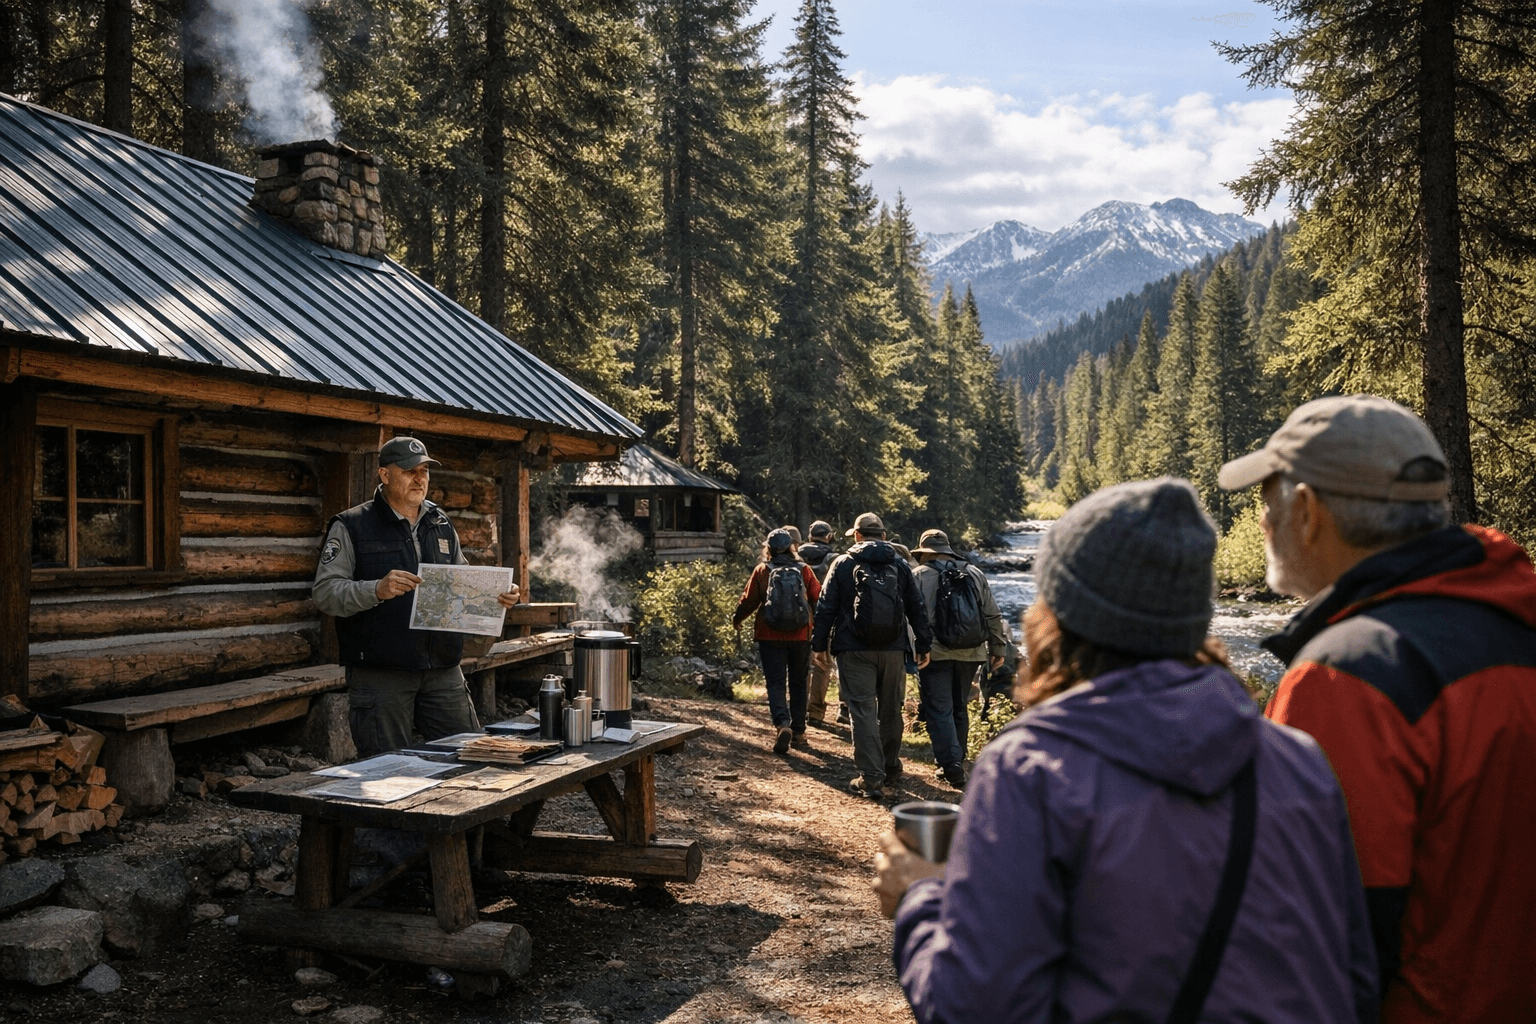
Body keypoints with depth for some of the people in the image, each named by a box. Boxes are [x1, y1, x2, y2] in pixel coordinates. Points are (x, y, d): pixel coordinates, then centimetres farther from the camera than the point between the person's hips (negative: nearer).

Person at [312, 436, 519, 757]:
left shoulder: (441, 525, 17)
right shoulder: (352, 527, -1)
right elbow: (325, 592, -10)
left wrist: (496, 596, 2)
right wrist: (377, 590, -26)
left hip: (443, 671, 5)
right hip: (379, 673, -4)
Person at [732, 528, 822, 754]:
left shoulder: (762, 570, -2)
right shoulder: (804, 569, 1)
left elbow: (748, 600, 1)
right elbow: (818, 599, 5)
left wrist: (736, 619, 20)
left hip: (770, 636, -1)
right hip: (800, 635, 2)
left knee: (776, 683, 1)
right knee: (798, 683, 13)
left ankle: (782, 724, -22)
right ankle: (798, 733, 17)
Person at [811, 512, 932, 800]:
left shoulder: (843, 564, 2)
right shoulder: (900, 566, 10)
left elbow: (826, 607, -1)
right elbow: (916, 608, 10)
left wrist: (819, 644, 4)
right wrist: (924, 645, 15)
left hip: (855, 650, -3)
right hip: (893, 650, 3)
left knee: (863, 711, -3)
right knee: (890, 709, 16)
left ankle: (871, 777, -7)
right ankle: (890, 765, 30)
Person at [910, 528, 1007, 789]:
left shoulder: (918, 576, -2)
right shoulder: (975, 574, 11)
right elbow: (993, 615, 12)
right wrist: (998, 648, 18)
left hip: (935, 653, -4)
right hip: (970, 653, 5)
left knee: (939, 711, -1)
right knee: (959, 709, 18)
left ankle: (951, 766, -10)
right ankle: (957, 760, 25)